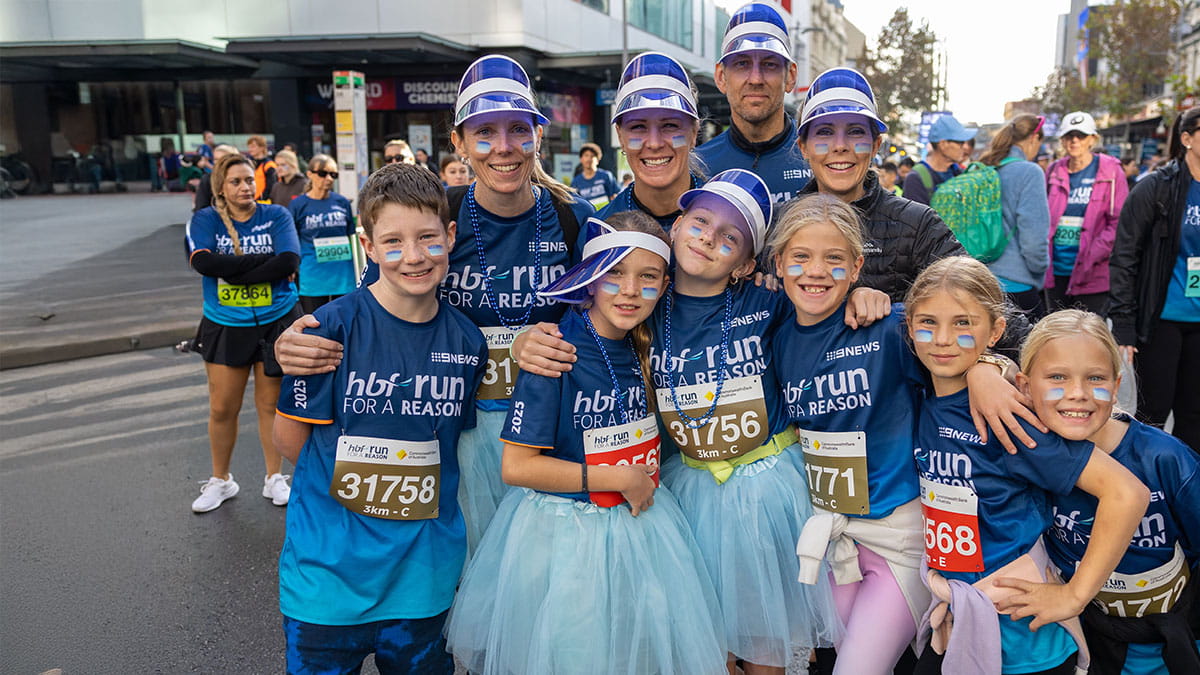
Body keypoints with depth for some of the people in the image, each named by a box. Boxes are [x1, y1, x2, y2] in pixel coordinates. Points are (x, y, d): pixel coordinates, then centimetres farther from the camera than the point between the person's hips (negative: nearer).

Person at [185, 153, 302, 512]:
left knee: (270, 405, 9)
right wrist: (263, 259, -21)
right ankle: (220, 480, 28)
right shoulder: (205, 219, -2)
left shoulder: (276, 215, -4)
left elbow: (289, 262, -18)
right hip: (224, 326, 1)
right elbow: (203, 261, -20)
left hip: (276, 322, -1)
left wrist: (233, 270, -19)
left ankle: (274, 478, 26)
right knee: (222, 408, 7)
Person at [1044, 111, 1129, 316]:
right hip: (1055, 272, 4)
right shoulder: (1055, 172, 10)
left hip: (1092, 275, -4)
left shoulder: (1110, 172, -2)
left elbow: (1119, 222, -6)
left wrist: (1093, 256, -16)